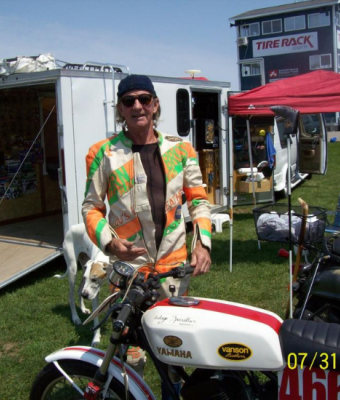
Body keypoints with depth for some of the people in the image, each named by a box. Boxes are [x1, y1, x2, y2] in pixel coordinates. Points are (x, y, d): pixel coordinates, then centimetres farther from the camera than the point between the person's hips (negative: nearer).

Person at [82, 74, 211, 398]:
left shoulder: (180, 149, 6)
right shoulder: (104, 153, -1)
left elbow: (198, 199, 10)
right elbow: (91, 206, 2)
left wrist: (203, 242, -1)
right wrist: (109, 241, -14)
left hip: (175, 261, 3)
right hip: (128, 263, -2)